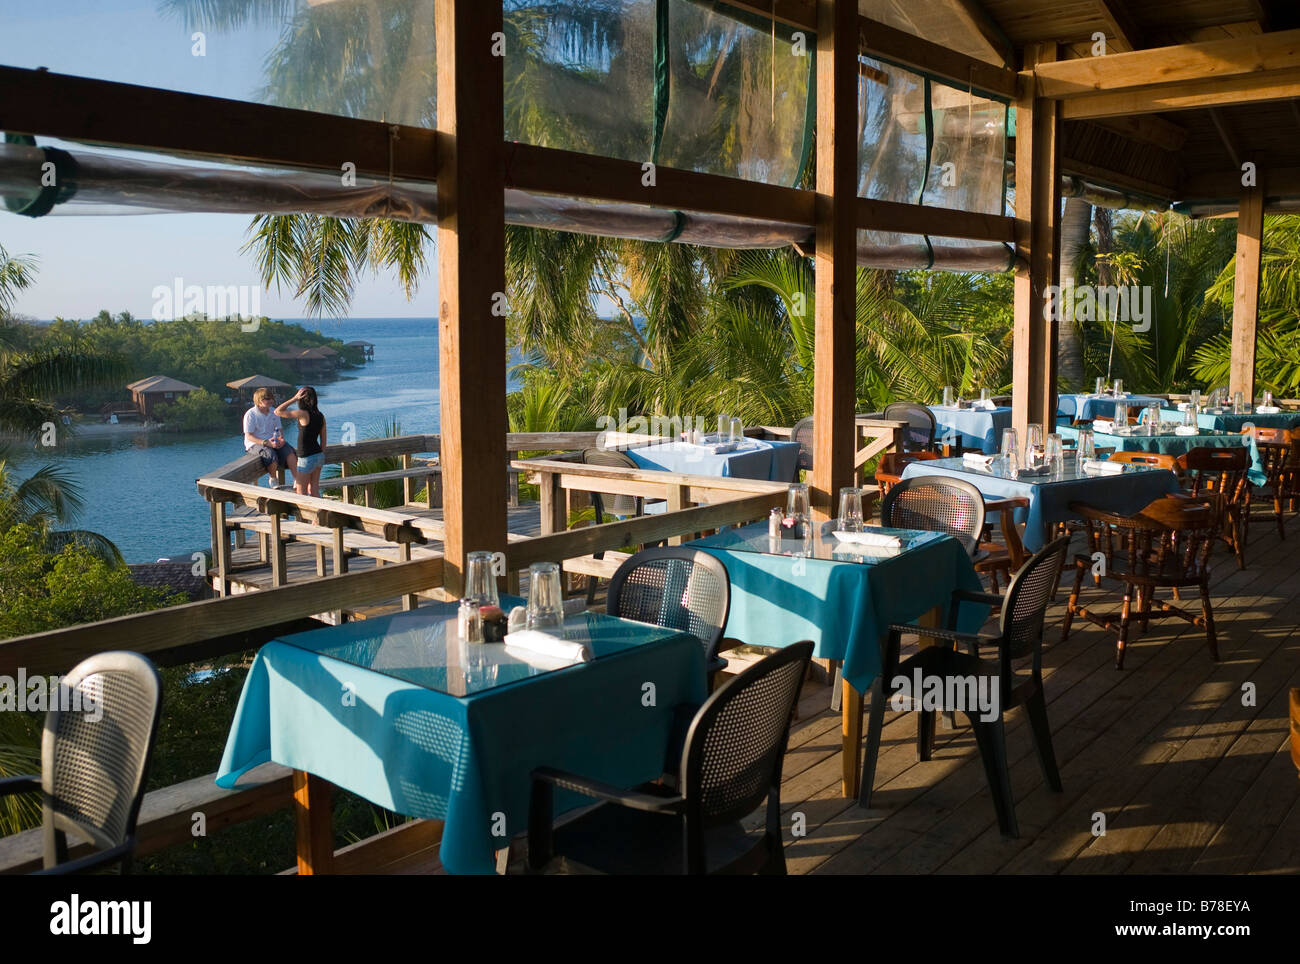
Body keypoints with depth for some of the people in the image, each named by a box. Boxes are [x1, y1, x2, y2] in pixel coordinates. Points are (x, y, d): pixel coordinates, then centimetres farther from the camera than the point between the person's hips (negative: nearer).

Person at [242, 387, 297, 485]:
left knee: (289, 451, -23)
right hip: (255, 443, -6)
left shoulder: (274, 413, 12)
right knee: (272, 456, -35)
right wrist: (266, 443, -25)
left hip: (273, 441, 6)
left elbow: (279, 429, 18)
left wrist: (282, 439, -8)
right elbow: (249, 436, -12)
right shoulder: (250, 414, -8)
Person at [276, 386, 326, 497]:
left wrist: (294, 398, -12)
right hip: (319, 455, 7)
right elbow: (323, 440, 9)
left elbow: (278, 412, -15)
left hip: (307, 458, -7)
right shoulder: (321, 416, 2)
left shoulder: (303, 414, -18)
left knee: (301, 492, 7)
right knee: (313, 490, 16)